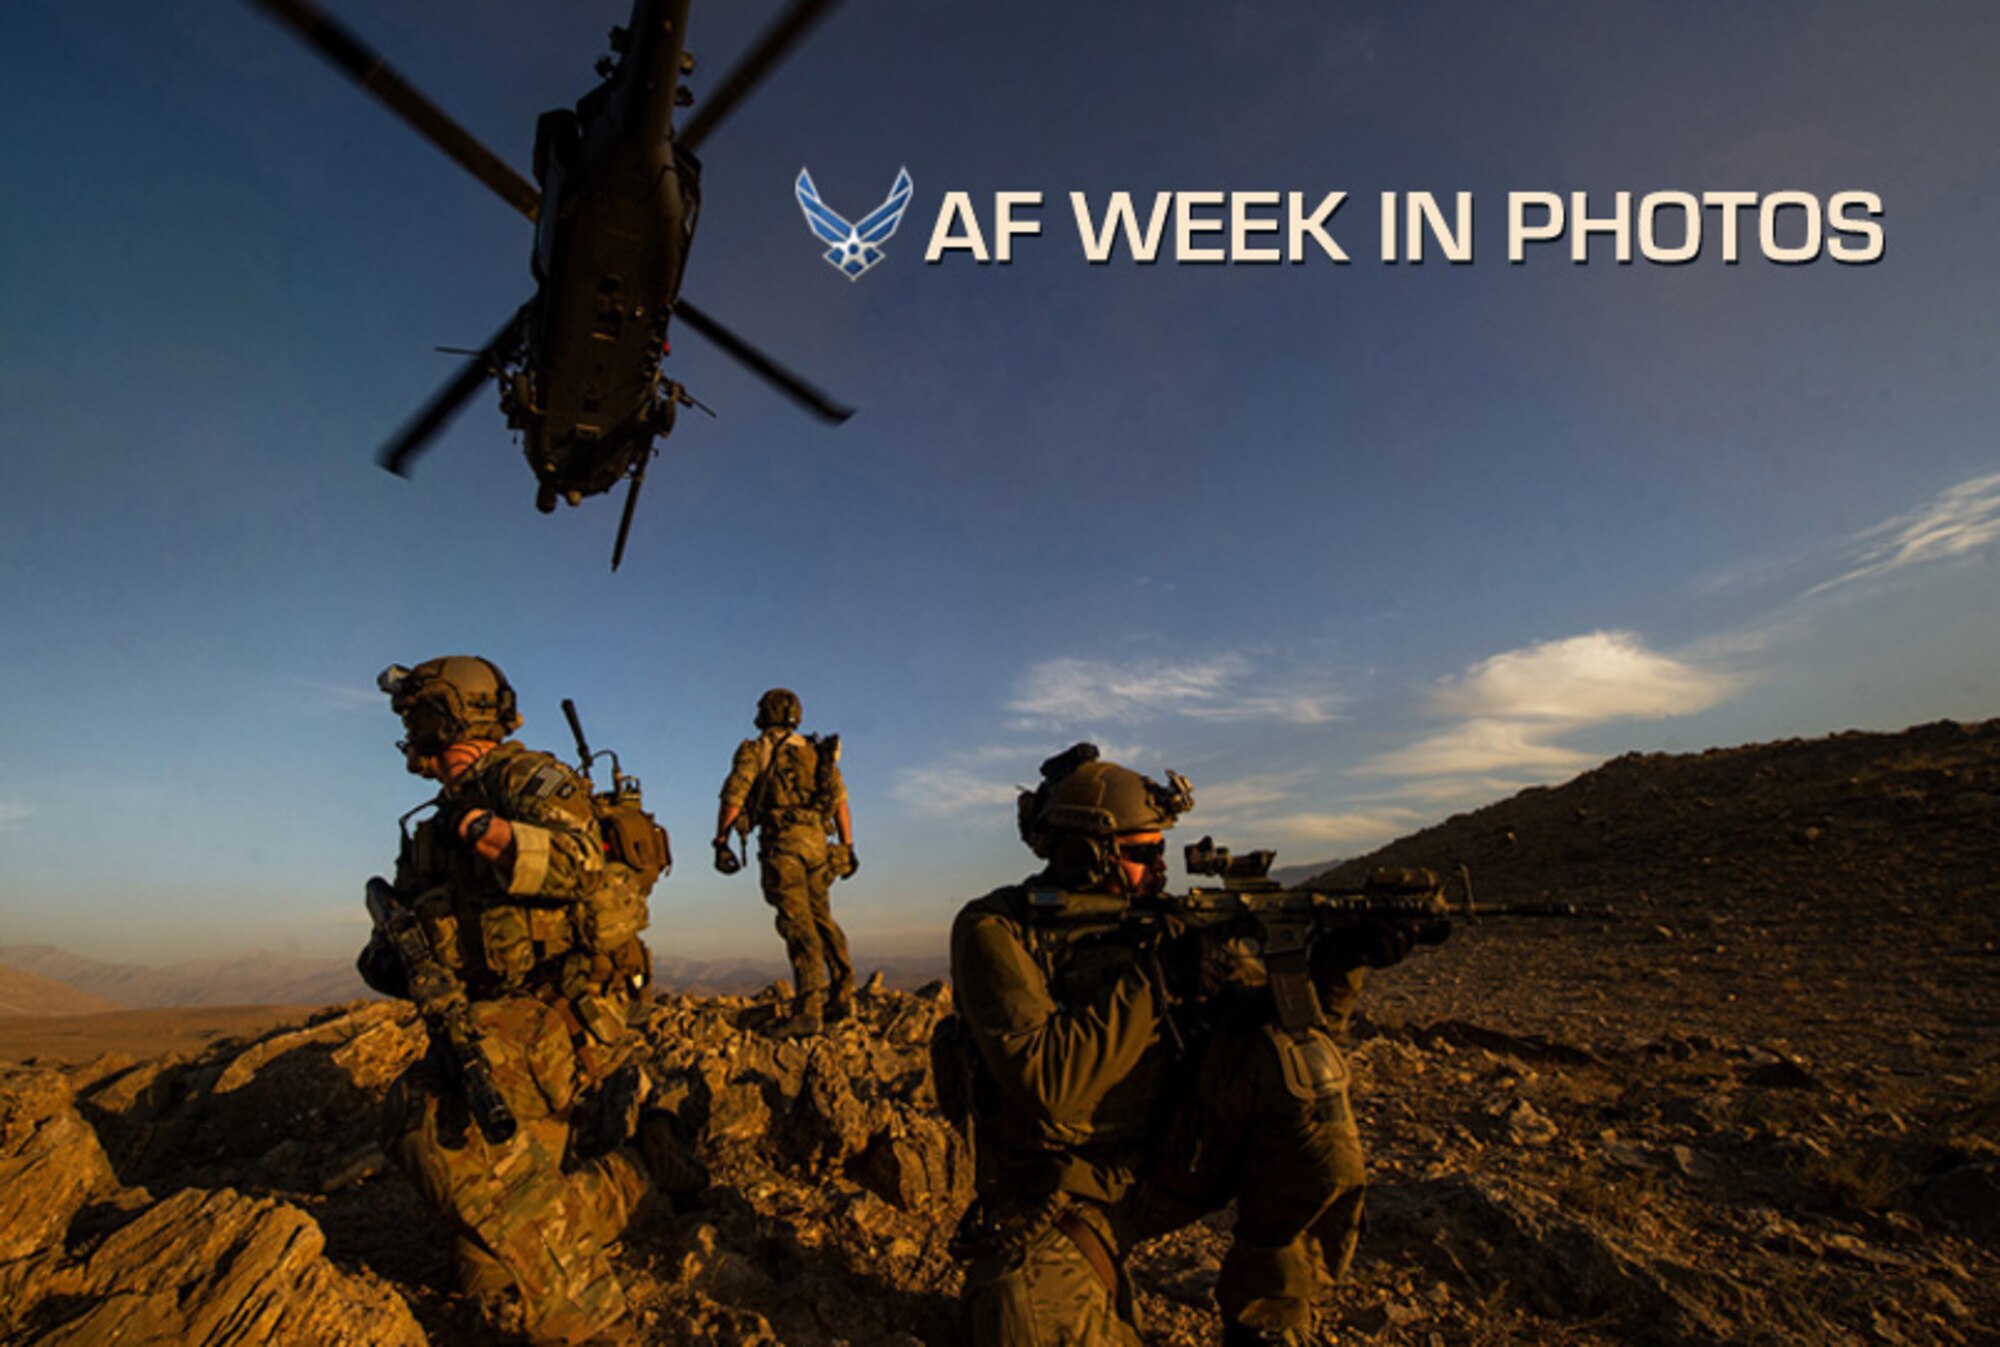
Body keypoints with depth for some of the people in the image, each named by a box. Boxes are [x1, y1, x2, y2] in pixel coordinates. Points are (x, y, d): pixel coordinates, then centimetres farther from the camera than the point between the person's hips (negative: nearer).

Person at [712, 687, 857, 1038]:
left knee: (796, 923, -10)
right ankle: (843, 996, 15)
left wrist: (721, 843, 1)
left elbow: (733, 798, -3)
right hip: (816, 841, 5)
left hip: (780, 840, -5)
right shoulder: (818, 752, 21)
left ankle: (809, 1010, -15)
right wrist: (848, 847, 12)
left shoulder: (754, 750, 8)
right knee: (820, 917, 15)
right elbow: (840, 801, 13)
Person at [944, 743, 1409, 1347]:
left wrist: (1335, 963, -12)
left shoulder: (1150, 926, 3)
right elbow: (1045, 1081, -26)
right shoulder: (997, 930, -13)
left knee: (1295, 1059, -17)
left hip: (1162, 1165, 6)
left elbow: (1276, 1019, 6)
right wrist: (1156, 979, -25)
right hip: (1060, 1211, -5)